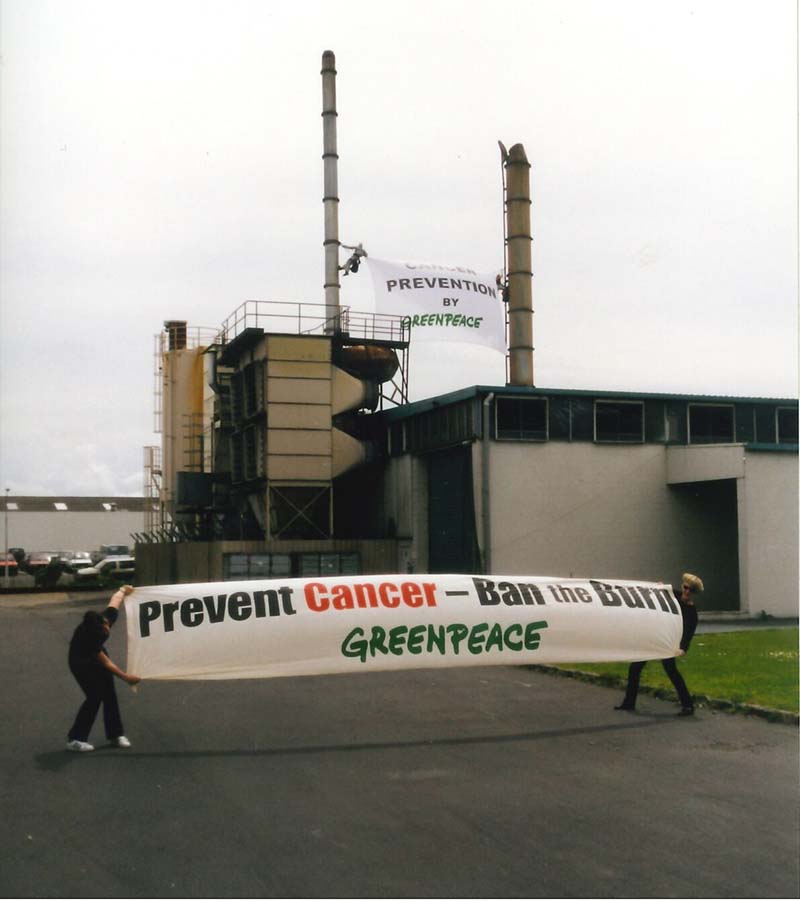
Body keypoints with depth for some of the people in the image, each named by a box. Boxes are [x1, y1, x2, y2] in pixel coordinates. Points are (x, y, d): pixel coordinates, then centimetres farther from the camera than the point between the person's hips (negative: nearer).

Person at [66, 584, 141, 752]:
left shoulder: (108, 617, -26)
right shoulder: (85, 636, -38)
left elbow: (116, 597, -4)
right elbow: (106, 663, -31)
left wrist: (123, 590, 17)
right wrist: (126, 677, -30)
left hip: (96, 655, 6)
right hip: (81, 662, -6)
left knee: (109, 694, 1)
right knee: (95, 697, -16)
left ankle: (116, 734, 11)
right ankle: (75, 739, -9)